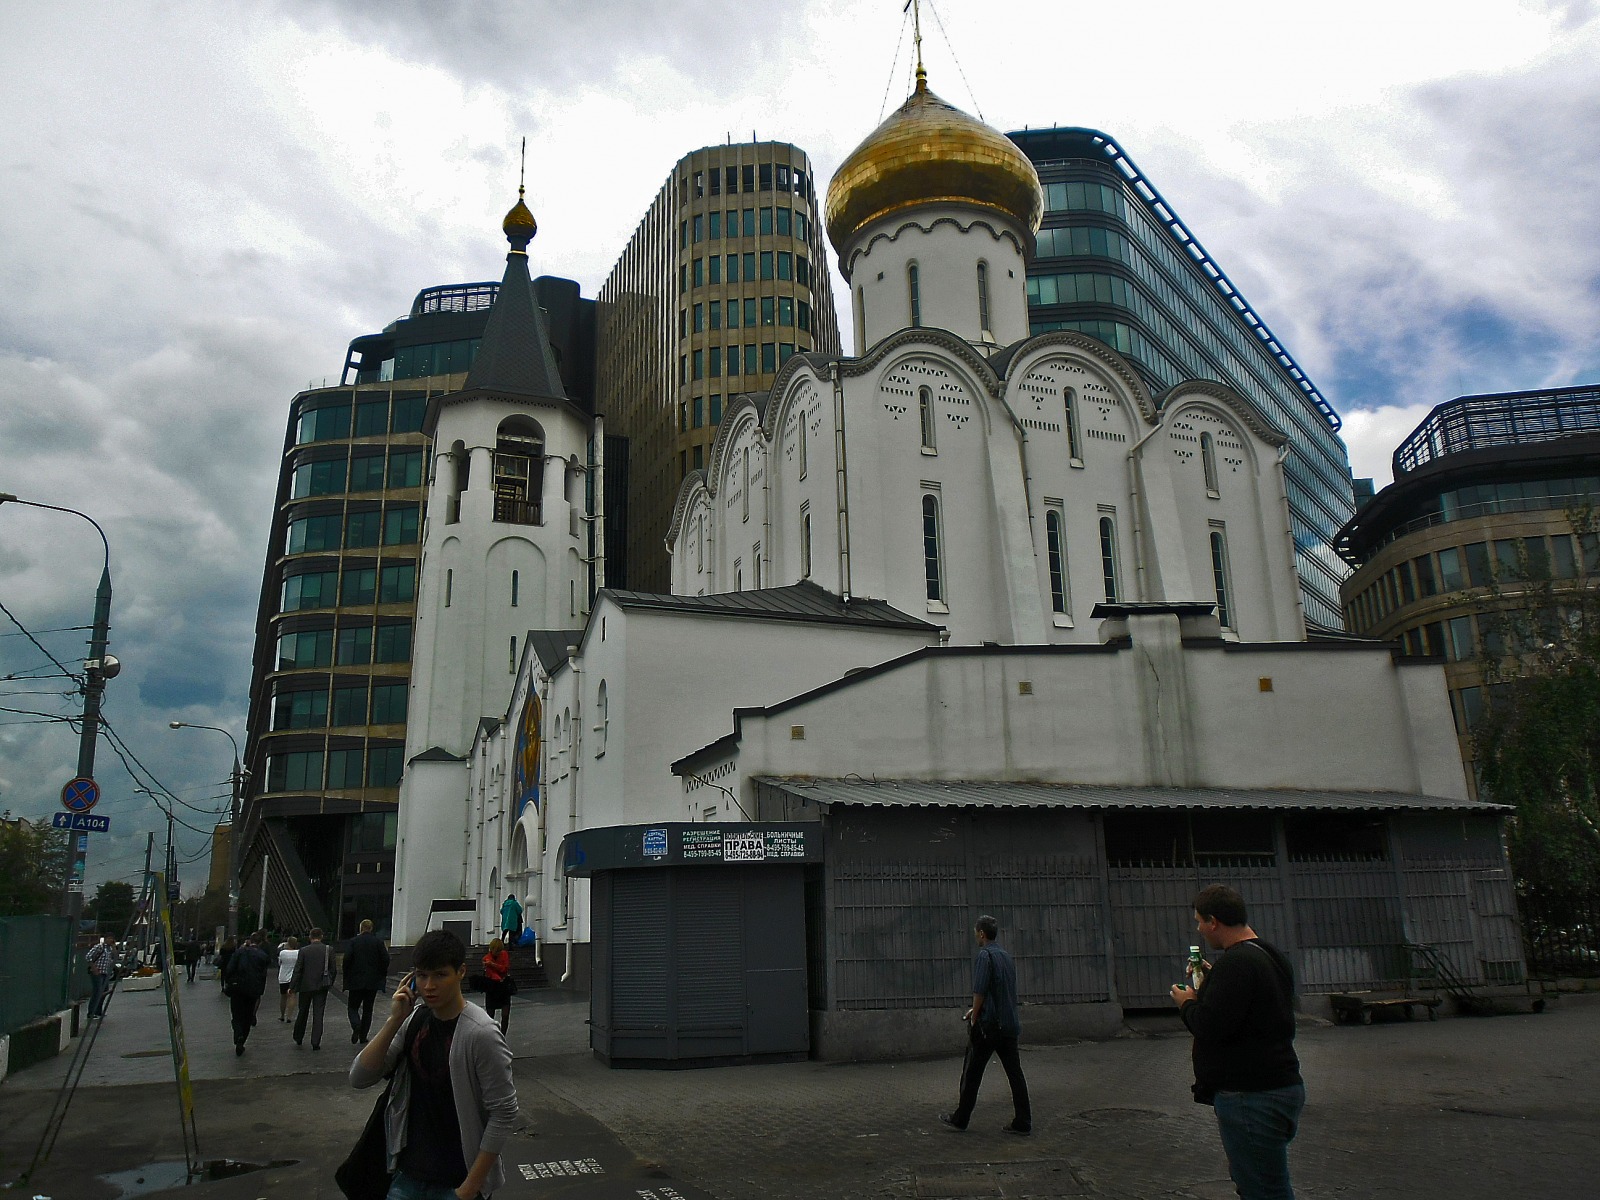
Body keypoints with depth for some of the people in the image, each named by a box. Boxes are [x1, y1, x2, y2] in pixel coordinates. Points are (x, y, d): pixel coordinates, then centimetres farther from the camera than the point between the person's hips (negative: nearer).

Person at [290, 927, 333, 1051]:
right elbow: (332, 969, 0)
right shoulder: (328, 950, -4)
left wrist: (292, 986, -1)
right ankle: (315, 1043, -1)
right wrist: (330, 983, 13)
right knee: (318, 1014, 2)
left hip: (305, 986, 0)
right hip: (321, 986, 0)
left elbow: (297, 970, -6)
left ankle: (298, 1038, 29)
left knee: (303, 1012, 16)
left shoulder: (304, 951, -6)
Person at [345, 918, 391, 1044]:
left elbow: (347, 959, -9)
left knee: (353, 1007, 8)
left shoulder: (353, 941, -4)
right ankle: (363, 1036, 12)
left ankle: (356, 1026, -19)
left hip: (356, 981, -2)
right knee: (367, 1009, 12)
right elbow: (385, 959, -6)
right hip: (373, 981, 2)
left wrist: (346, 977, 3)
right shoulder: (378, 941, -2)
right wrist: (383, 975, 8)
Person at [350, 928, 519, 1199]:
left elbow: (503, 1113, -17)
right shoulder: (413, 1021, -2)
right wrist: (394, 1021, -16)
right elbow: (359, 1078, -4)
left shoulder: (480, 1033, -20)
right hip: (408, 1176, 5)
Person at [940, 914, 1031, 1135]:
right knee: (1014, 1072, 6)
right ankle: (1023, 1122, 5)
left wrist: (974, 1019, -7)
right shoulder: (1007, 956, 13)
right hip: (1009, 1025, 7)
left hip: (988, 1025, -7)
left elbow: (979, 992, -18)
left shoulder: (984, 955, -12)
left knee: (972, 1073, 4)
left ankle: (960, 1119, 13)